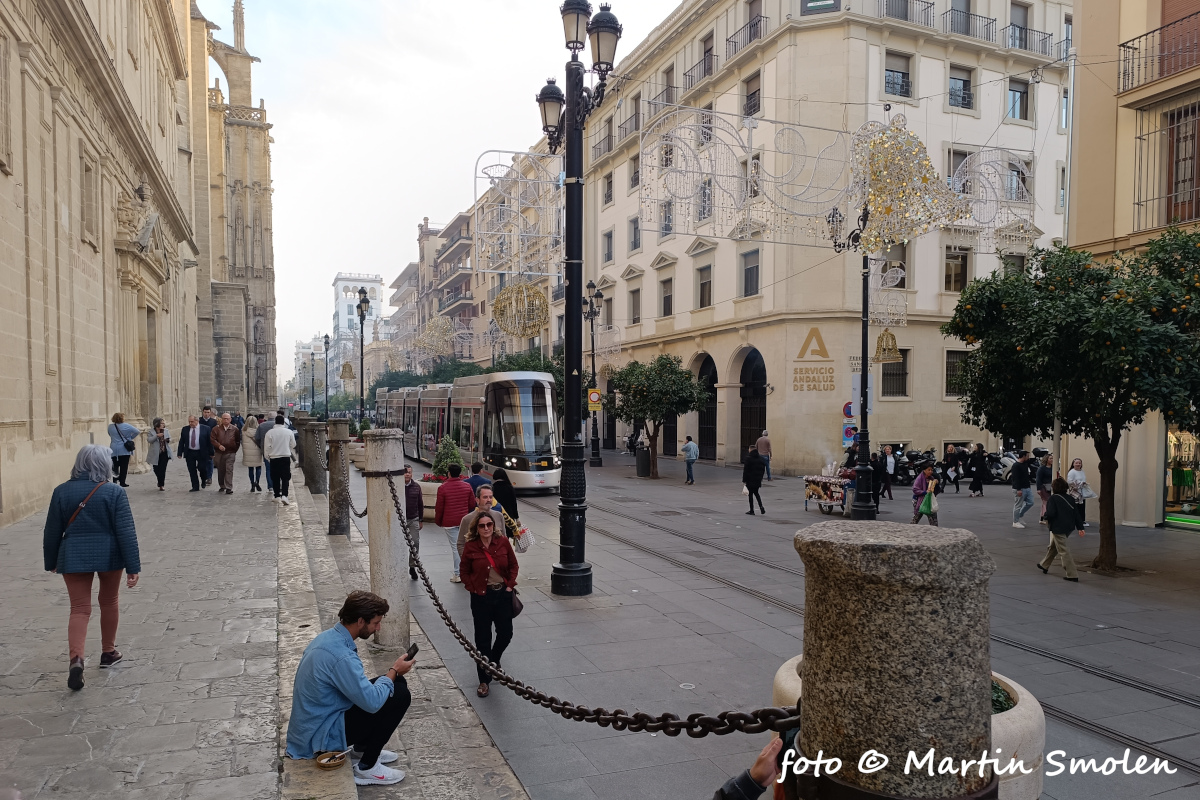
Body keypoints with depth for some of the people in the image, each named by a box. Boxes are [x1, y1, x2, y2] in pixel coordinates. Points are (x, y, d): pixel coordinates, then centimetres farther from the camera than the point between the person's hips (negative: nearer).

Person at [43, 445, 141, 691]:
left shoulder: (61, 491, -2)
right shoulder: (114, 493, -10)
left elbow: (52, 531, 5)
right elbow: (126, 532, -11)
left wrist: (51, 562, 18)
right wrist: (133, 567, -8)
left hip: (74, 557, 1)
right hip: (109, 556, -1)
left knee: (80, 609, 3)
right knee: (109, 603, 18)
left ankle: (76, 659, -17)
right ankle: (108, 652, 30)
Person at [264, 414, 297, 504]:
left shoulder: (270, 432, -7)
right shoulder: (289, 432, -4)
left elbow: (267, 447, -3)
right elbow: (293, 445, 8)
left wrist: (267, 456, 13)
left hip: (274, 457, 0)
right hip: (286, 457, 0)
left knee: (275, 478, 13)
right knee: (285, 478, 0)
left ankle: (277, 496, 19)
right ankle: (284, 495, -15)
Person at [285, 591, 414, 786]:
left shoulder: (327, 637, 1)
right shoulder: (341, 656, -30)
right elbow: (372, 702, -26)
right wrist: (394, 671, -11)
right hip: (321, 736, -9)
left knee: (395, 684, 8)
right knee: (399, 695, -14)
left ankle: (361, 750, 17)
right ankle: (366, 768, -5)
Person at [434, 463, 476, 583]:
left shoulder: (442, 488, -9)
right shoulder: (467, 486, 2)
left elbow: (439, 507, -5)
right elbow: (472, 504, 7)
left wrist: (438, 521, 10)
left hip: (449, 522, -3)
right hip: (464, 521, 3)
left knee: (455, 547, 2)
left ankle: (458, 575, 5)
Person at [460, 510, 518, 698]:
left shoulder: (503, 542, -5)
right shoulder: (470, 547, -9)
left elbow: (513, 565, 5)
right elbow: (465, 572, 2)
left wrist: (510, 585, -3)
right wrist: (474, 589, -7)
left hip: (503, 594, 2)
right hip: (481, 596, -2)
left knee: (506, 634, 11)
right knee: (483, 639, 4)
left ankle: (494, 661, 44)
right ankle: (484, 680, 19)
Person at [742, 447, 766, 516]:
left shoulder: (749, 459, -13)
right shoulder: (761, 459, 5)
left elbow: (746, 471, -12)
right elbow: (763, 470, 11)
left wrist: (744, 480, -6)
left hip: (750, 480, -6)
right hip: (758, 480, 6)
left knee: (751, 494, 3)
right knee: (756, 493, 20)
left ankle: (752, 510, 7)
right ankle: (761, 507, 5)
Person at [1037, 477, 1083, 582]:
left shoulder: (1053, 498, -13)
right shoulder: (1070, 498, 6)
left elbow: (1050, 513, -20)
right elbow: (1076, 513, 5)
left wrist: (1047, 519, 2)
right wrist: (1080, 527, 7)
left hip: (1058, 528, -8)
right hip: (1069, 527, 8)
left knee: (1063, 551, -3)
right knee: (1053, 546, 24)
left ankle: (1072, 575, -5)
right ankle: (1044, 566, 38)